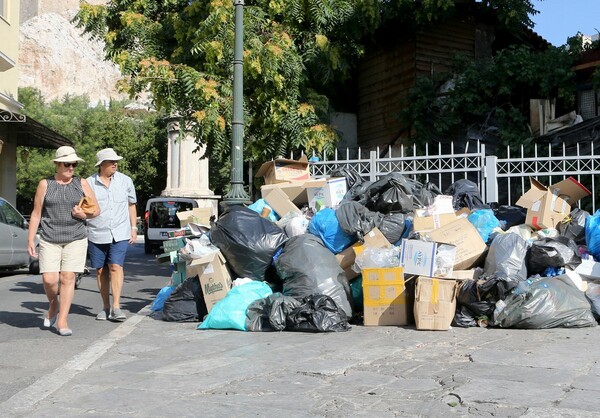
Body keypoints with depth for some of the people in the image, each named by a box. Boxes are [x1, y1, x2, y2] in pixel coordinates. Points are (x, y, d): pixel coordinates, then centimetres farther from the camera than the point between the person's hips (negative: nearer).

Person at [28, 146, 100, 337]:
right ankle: (53, 304, 25)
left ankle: (62, 321, 4)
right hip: (49, 239, 0)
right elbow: (36, 214, 5)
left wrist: (85, 214, -11)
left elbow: (96, 209, 10)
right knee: (49, 279, -8)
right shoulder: (45, 184, 4)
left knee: (68, 277, -4)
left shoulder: (82, 183, 7)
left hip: (76, 238, 1)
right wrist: (30, 240, 0)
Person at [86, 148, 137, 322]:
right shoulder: (89, 183, 0)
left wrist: (134, 227, 9)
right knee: (100, 270, 7)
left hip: (120, 233, -1)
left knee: (116, 267, -13)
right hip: (96, 234, 1)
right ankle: (105, 307, 18)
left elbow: (131, 205, 15)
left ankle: (116, 307, -11)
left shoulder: (125, 181, 5)